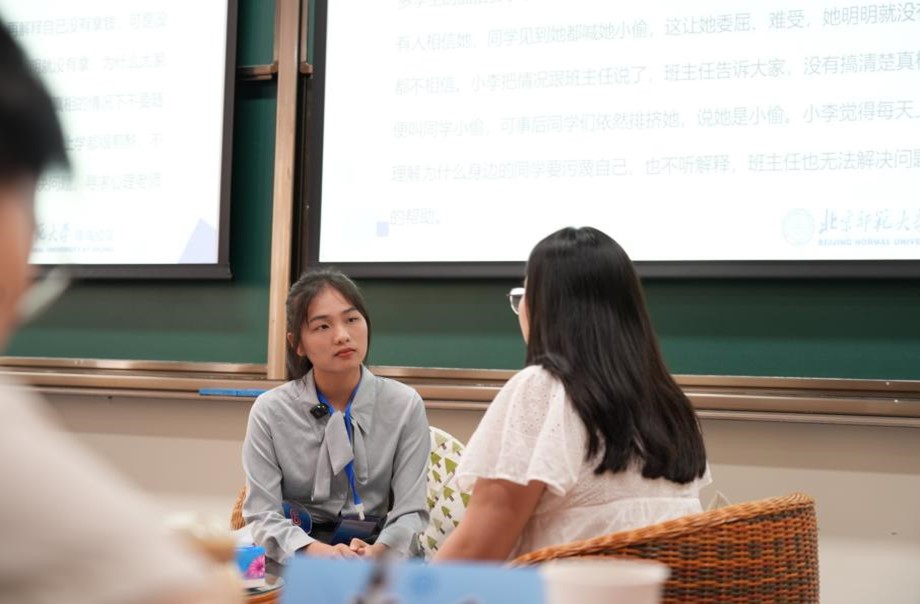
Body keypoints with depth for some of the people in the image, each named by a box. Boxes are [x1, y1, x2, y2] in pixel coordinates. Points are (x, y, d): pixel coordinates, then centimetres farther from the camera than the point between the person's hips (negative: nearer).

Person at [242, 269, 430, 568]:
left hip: (377, 554, 1)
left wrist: (378, 552, -26)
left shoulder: (405, 405, 1)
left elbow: (411, 510, -4)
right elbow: (262, 515, -7)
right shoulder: (270, 412, -1)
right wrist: (320, 553, -27)